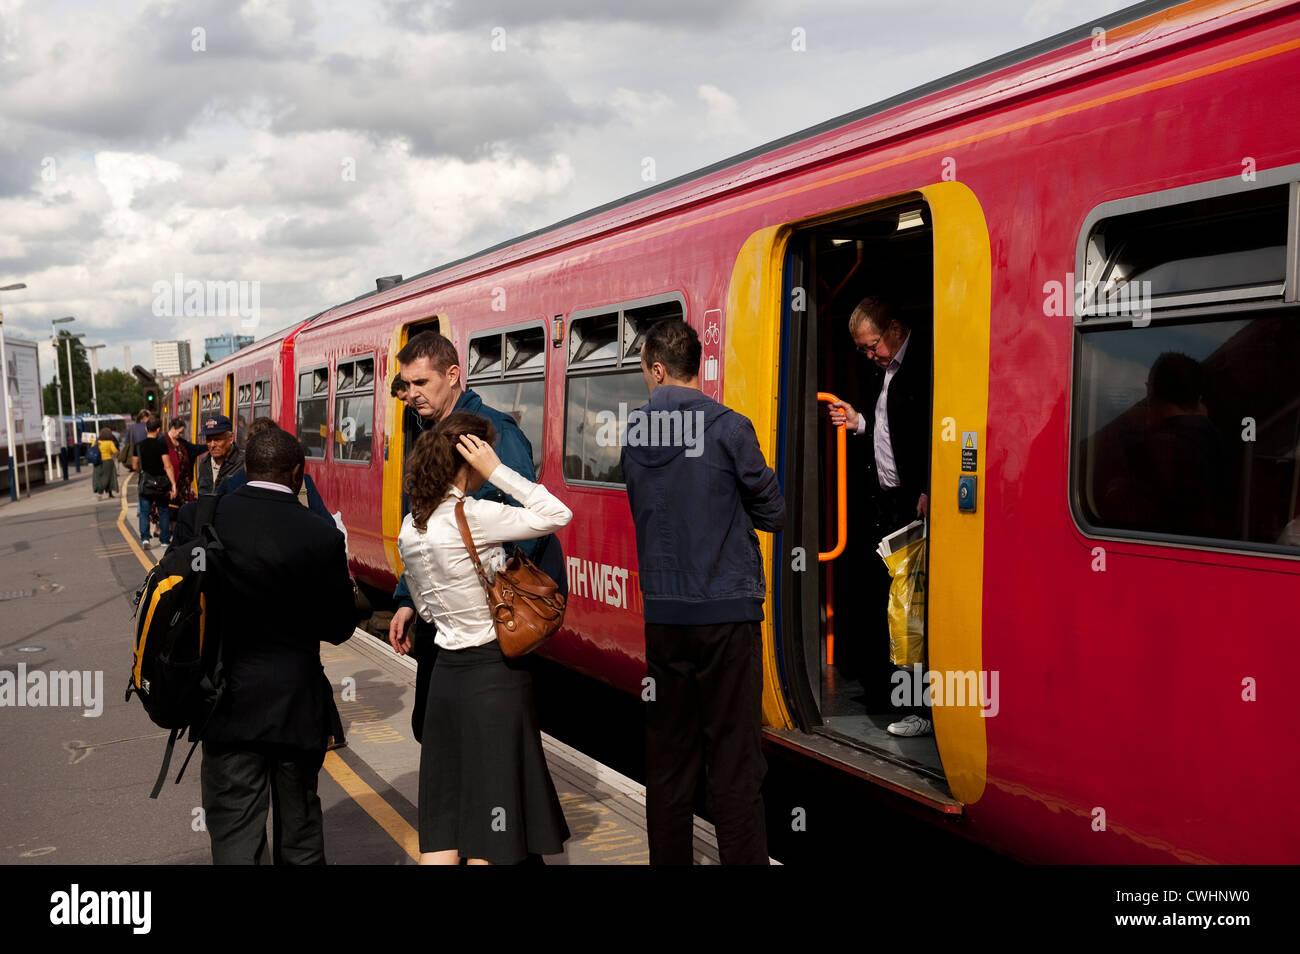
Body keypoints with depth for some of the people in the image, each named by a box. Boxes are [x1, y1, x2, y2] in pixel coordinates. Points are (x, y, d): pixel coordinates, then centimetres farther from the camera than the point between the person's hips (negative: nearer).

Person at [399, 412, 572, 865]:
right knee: (490, 825, 4)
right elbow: (559, 516, -14)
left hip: (446, 671, 7)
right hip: (495, 673, -7)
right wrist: (498, 472, -12)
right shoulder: (475, 516, -17)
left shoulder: (411, 527, 5)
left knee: (442, 826, 12)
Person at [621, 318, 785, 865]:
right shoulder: (728, 427, -10)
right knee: (734, 759, 1)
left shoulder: (632, 436, 3)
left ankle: (669, 857, 25)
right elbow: (773, 513, -2)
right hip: (726, 612, -4)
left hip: (662, 614, 4)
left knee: (668, 755, 14)